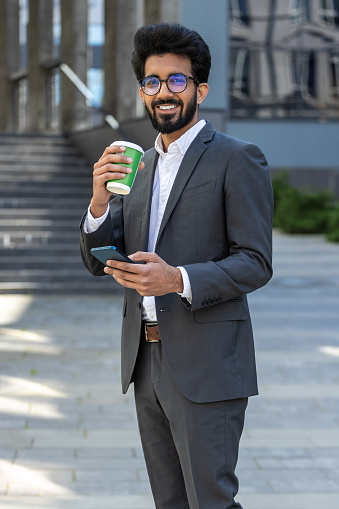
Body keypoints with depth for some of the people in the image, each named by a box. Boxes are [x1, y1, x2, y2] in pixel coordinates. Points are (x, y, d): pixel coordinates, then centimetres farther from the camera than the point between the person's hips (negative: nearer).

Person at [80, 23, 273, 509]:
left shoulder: (238, 159, -7)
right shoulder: (138, 165, 14)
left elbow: (256, 263, -12)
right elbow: (98, 261, 9)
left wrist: (179, 279, -26)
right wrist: (100, 200, -11)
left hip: (206, 365, -7)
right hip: (146, 360, 7)